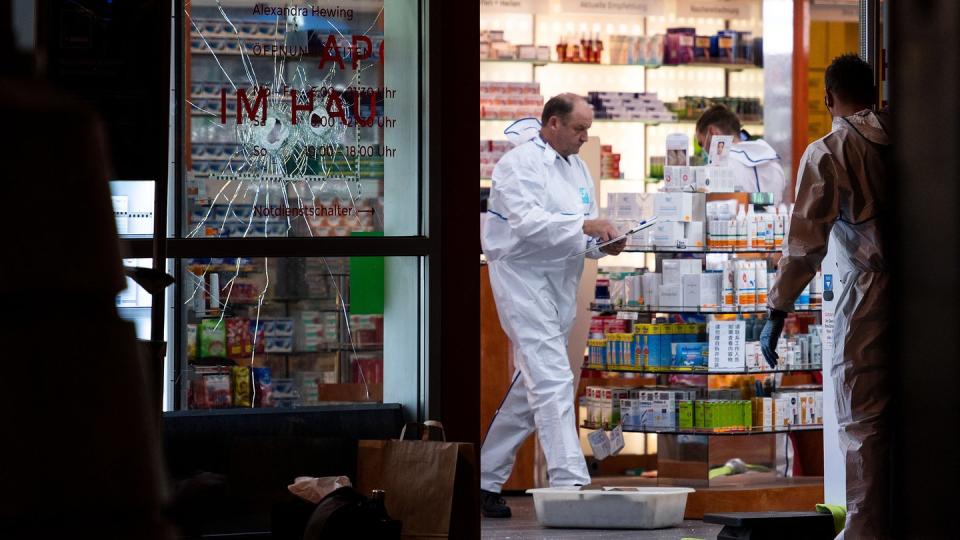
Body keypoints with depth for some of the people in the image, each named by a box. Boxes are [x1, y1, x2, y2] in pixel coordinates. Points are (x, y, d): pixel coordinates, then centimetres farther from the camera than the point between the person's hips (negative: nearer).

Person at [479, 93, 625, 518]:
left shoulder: (577, 168, 19)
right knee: (552, 380, -16)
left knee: (531, 387, 11)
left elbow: (582, 234, 23)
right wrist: (583, 225, -24)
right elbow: (527, 221, -21)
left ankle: (487, 479, 20)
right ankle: (568, 481, -21)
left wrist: (604, 242, 3)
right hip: (523, 279, -9)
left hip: (560, 284, 9)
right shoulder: (520, 163, -8)